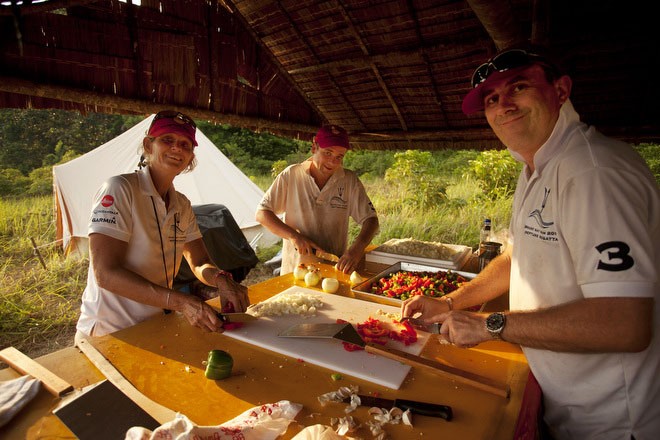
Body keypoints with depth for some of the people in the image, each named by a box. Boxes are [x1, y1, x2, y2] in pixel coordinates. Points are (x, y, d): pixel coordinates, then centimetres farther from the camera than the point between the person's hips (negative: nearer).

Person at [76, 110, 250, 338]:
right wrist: (180, 302, -31)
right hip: (108, 334, -5)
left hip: (156, 327, 6)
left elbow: (200, 263, 5)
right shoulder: (119, 189, -14)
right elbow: (106, 273, -21)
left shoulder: (182, 205, 7)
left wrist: (221, 279, -18)